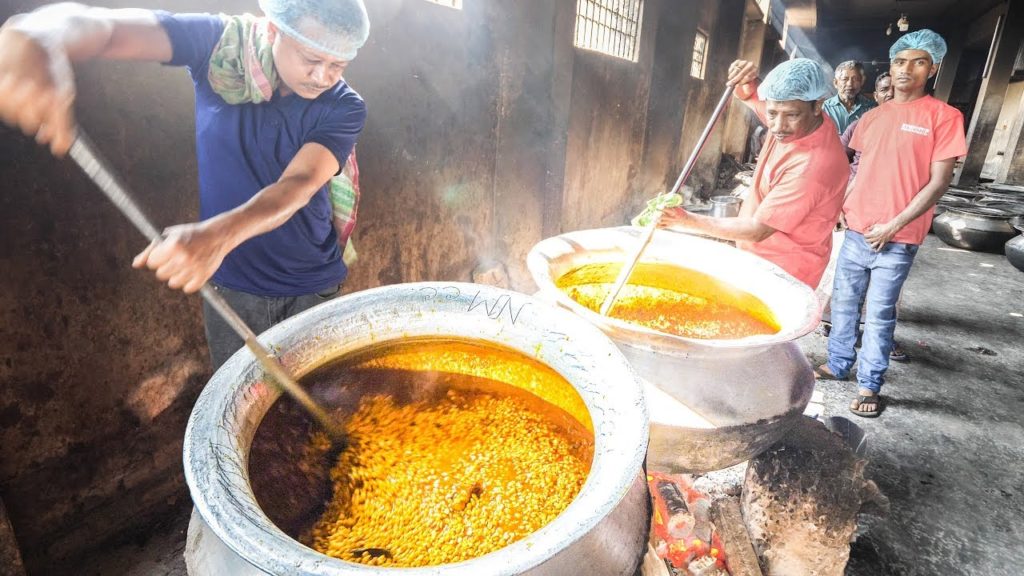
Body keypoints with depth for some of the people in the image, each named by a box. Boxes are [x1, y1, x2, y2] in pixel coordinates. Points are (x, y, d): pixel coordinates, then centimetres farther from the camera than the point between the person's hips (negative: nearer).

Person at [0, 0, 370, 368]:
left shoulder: (344, 108, -14)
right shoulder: (221, 44, -10)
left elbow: (298, 185, -29)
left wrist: (218, 234, -46)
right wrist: (33, 40, -47)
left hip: (312, 291, -1)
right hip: (231, 285, 1)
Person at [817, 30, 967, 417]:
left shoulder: (944, 116, -3)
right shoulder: (872, 117, 11)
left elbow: (939, 182, -8)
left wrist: (894, 225, -14)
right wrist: (841, 204, 4)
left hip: (898, 238, -5)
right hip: (856, 230, 5)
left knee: (879, 313, 0)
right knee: (843, 302, 11)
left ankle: (869, 386, 12)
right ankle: (838, 364, 26)